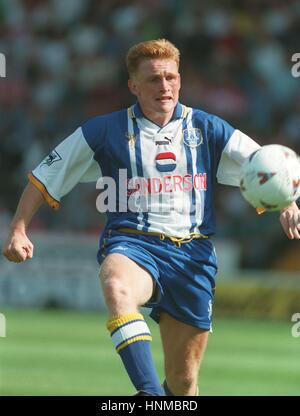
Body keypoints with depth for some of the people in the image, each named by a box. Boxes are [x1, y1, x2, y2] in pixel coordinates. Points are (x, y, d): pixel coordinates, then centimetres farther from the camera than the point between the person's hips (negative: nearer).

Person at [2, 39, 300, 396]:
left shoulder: (206, 129, 9)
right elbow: (45, 178, 11)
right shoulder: (106, 131, 6)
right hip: (131, 245, -2)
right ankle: (149, 393, -54)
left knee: (183, 380, 4)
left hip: (191, 252, 3)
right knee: (118, 288, -41)